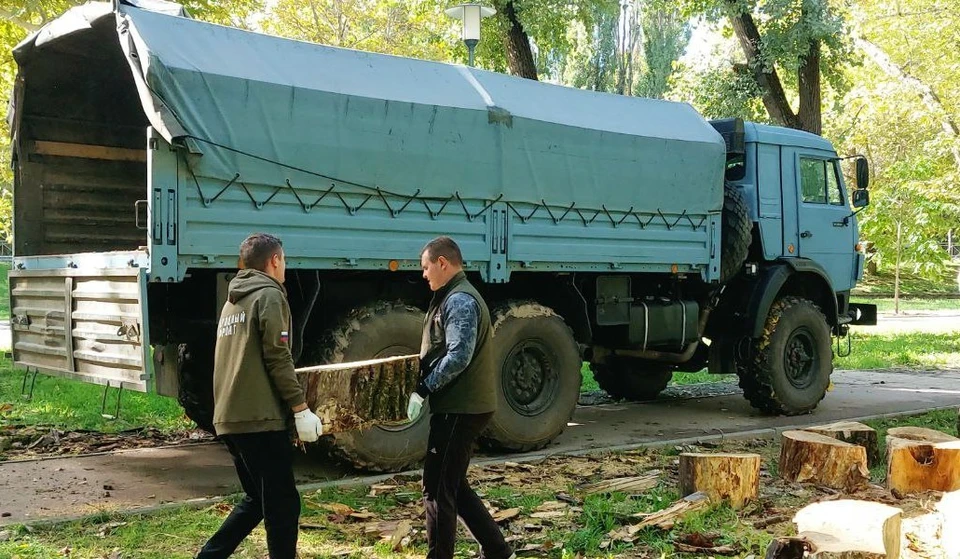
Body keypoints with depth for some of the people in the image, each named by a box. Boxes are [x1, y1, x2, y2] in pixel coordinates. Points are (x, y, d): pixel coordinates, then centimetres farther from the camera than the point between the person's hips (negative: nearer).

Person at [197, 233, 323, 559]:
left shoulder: (234, 299, 19)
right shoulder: (269, 295, -7)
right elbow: (277, 358, -15)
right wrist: (300, 408, -13)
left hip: (230, 417, 9)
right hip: (259, 417, -9)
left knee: (258, 499, 17)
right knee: (282, 504, -2)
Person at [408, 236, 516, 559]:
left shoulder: (460, 300, -16)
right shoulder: (456, 297, 17)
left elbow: (458, 357, -26)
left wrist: (423, 389, -20)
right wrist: (425, 384, 9)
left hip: (460, 408, -10)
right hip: (462, 406, 10)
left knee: (437, 489, -3)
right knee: (453, 486, 17)